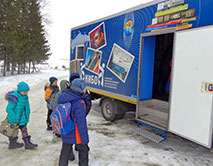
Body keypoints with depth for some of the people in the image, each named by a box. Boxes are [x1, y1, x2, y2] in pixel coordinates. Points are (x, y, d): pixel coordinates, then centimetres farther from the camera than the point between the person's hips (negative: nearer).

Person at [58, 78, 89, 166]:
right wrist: (84, 139, -14)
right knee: (83, 150, 19)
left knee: (65, 152, 23)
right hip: (76, 135, -6)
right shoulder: (79, 103, -28)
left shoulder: (63, 97, -6)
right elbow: (81, 123, -24)